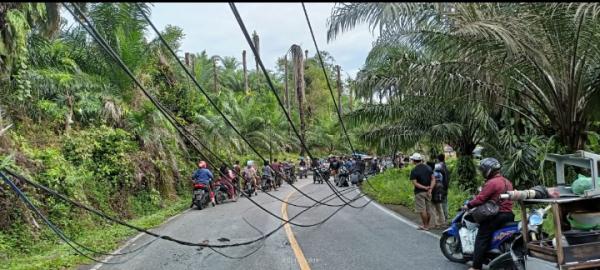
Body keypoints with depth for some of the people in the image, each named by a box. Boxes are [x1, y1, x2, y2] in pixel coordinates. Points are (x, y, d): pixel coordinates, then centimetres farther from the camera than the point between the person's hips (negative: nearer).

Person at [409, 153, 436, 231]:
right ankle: (427, 225, 23)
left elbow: (415, 183, -18)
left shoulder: (414, 171, -11)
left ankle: (425, 226, 6)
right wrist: (430, 188, -11)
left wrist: (424, 187, -15)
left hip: (419, 192, -6)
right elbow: (433, 179, -2)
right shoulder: (428, 168, 4)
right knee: (429, 209, 13)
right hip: (428, 192, 6)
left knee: (422, 210, 1)